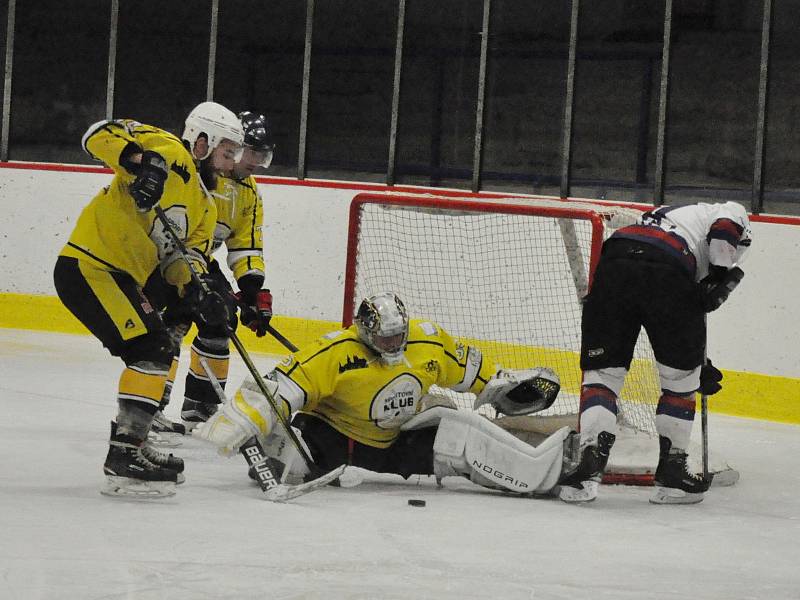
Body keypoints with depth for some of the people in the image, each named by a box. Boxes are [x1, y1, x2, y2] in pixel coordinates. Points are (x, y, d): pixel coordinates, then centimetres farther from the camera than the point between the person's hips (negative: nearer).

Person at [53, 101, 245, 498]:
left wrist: (194, 293, -11)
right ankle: (124, 458, -19)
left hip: (120, 276, 10)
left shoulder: (203, 206, 18)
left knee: (157, 353, 18)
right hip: (88, 267, -10)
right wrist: (143, 162, -37)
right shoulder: (169, 151, -8)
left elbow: (180, 257, 11)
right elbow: (100, 135, -19)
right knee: (151, 350, -17)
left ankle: (130, 446, 29)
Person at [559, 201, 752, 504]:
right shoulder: (732, 213, 30)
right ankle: (671, 473, 18)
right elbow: (726, 226, 1)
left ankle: (590, 461, -7)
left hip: (612, 264, 5)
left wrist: (697, 366, 45)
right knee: (681, 377, 13)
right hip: (664, 273, -5)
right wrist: (721, 275, 6)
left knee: (601, 372, 11)